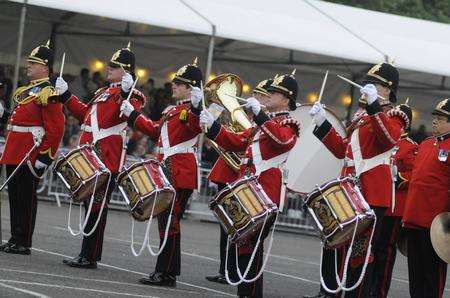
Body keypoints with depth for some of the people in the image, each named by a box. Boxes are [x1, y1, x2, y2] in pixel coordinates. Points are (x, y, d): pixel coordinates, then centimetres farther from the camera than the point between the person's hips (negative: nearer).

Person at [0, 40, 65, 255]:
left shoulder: (47, 94, -12)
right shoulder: (24, 90, 18)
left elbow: (56, 129, -17)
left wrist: (45, 157, -20)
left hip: (30, 155, -9)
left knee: (26, 197, -4)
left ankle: (24, 243, 2)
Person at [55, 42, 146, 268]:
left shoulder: (129, 96, -8)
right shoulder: (104, 92, 20)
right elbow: (85, 113, 28)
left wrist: (126, 92, -45)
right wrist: (66, 95, 23)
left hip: (106, 159, -9)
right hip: (91, 156, 9)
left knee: (97, 207, -6)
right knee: (90, 204, 12)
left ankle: (90, 257, -2)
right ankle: (87, 255, 19)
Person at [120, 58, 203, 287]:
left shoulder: (193, 111, -10)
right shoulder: (172, 110, 19)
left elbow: (197, 125, -31)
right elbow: (156, 131, 30)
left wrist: (198, 106, -49)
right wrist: (131, 114, 33)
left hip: (180, 173, -10)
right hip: (166, 170, 10)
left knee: (170, 222, -8)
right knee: (165, 222, 12)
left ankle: (167, 274, -5)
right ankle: (163, 272, 17)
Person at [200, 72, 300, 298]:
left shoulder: (288, 124, -2)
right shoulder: (261, 124, 23)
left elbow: (281, 139, -25)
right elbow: (236, 142, 22)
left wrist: (259, 113, -28)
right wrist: (212, 126, 10)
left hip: (266, 192, -8)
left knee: (253, 241, -9)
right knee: (243, 239, 8)